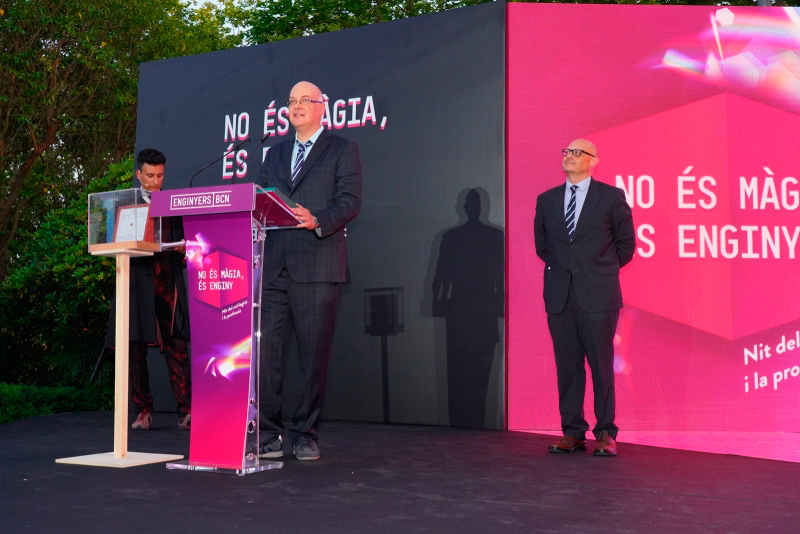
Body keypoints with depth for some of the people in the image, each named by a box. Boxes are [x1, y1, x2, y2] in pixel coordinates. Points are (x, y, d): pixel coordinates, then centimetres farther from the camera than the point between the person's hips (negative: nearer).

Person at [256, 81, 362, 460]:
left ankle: (305, 436, 8)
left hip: (317, 265, -4)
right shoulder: (275, 153, 23)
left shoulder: (342, 150, 7)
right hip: (273, 265, 5)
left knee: (314, 354, -2)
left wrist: (317, 221, -20)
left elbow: (350, 201, -4)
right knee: (264, 350, -1)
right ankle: (268, 436, 6)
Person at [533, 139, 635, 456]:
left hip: (597, 295, -3)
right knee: (567, 366, 6)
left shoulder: (611, 197, 1)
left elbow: (625, 243, 8)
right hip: (559, 295, 3)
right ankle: (573, 433, 13)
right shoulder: (546, 200, 11)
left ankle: (606, 434, 7)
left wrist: (601, 271, 9)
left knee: (602, 365, -1)